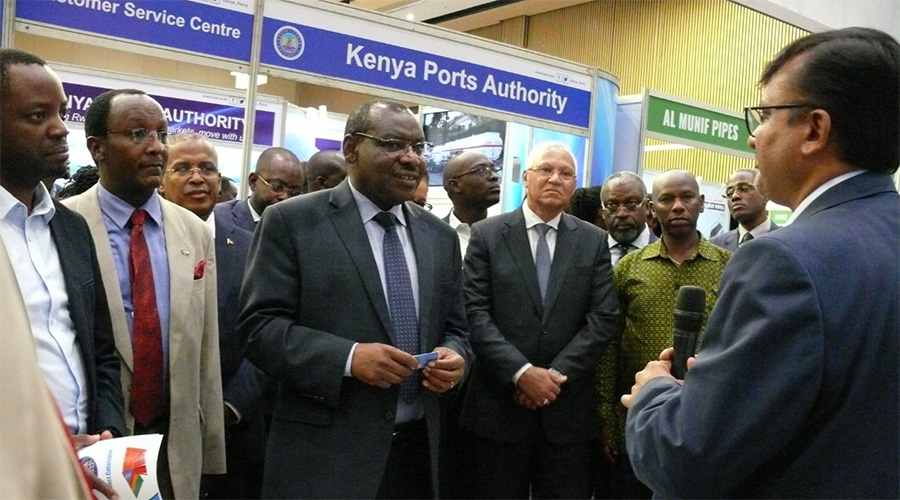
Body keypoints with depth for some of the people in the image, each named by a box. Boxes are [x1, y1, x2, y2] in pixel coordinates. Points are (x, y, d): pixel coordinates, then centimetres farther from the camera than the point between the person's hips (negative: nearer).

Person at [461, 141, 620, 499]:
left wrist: (557, 373, -11)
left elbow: (604, 318, -1)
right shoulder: (487, 234, 1)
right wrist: (521, 372, -16)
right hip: (499, 403, -1)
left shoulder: (593, 241, 6)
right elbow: (475, 313, -7)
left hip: (568, 405, 2)